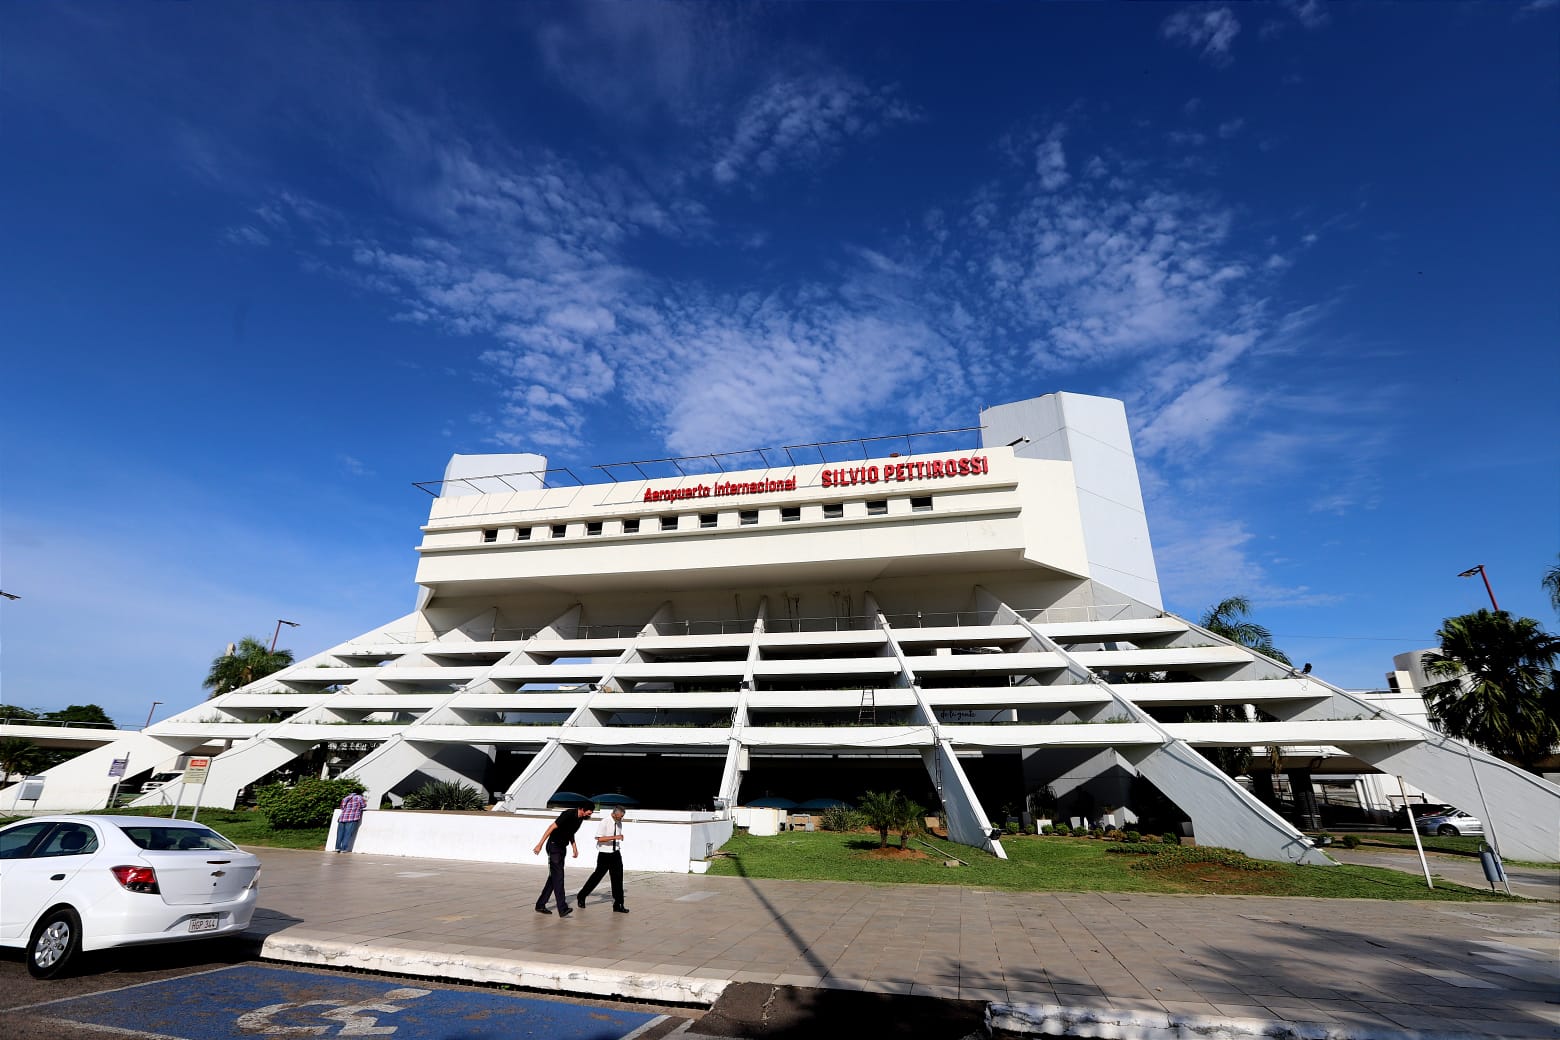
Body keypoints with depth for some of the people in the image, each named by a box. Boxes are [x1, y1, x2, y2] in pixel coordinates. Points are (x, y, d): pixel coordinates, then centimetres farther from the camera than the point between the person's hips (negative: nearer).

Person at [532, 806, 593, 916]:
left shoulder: (580, 818, 5)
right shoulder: (568, 814, -22)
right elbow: (552, 827, -23)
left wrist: (574, 847, 11)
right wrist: (540, 845, -24)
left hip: (562, 848, 9)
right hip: (554, 846, -9)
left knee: (554, 877, 11)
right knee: (558, 877, -13)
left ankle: (540, 905, 21)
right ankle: (562, 909, -18)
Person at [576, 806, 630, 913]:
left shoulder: (619, 823, 3)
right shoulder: (605, 822, -17)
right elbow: (599, 838, -25)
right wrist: (615, 837, -30)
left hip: (616, 853, 5)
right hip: (604, 854, -5)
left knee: (618, 878, 3)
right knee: (597, 876, 6)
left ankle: (618, 905, 10)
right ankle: (581, 897, 28)